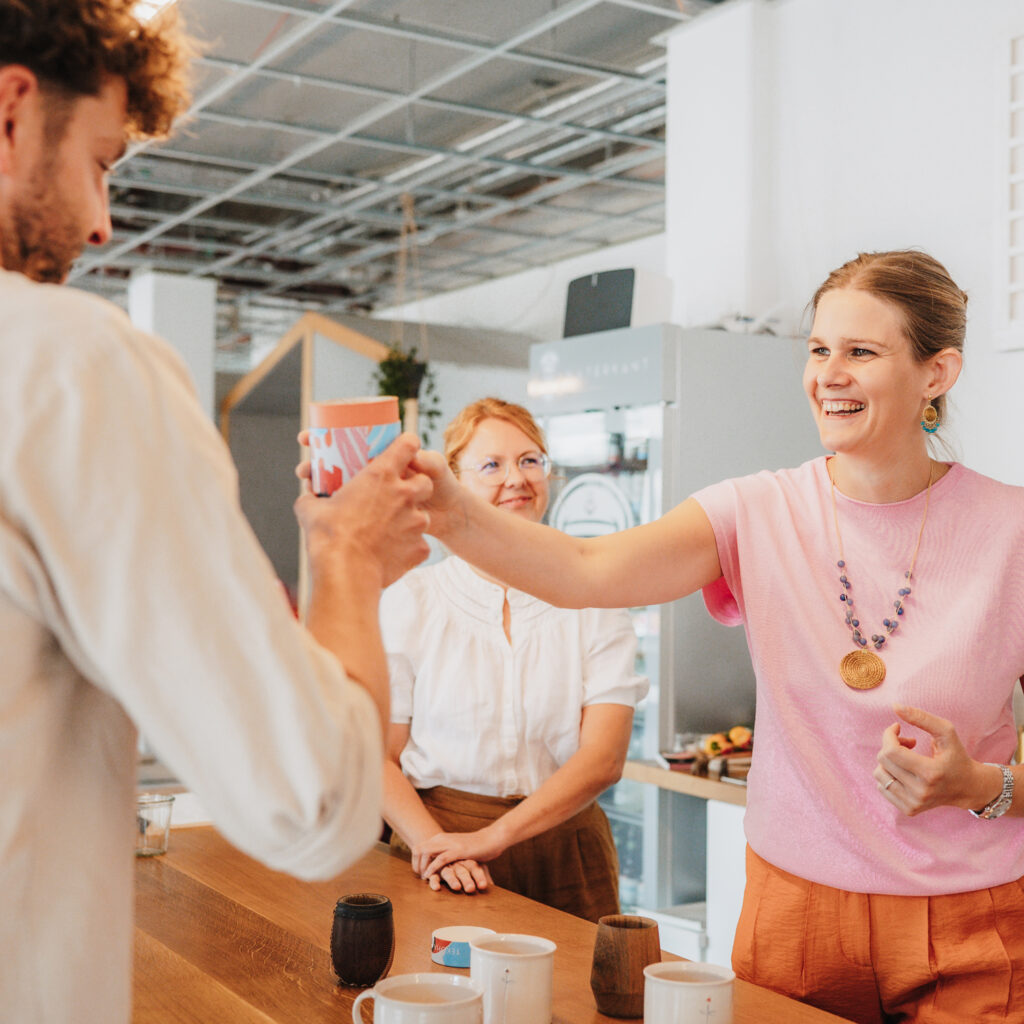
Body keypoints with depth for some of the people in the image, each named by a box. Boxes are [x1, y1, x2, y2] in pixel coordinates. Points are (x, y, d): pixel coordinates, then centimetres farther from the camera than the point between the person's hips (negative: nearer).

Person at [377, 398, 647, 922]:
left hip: (562, 852, 1)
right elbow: (378, 755, -1)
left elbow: (603, 756, -7)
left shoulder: (593, 600, 2)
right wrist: (431, 842, -18)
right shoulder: (411, 600, 2)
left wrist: (494, 836, -18)